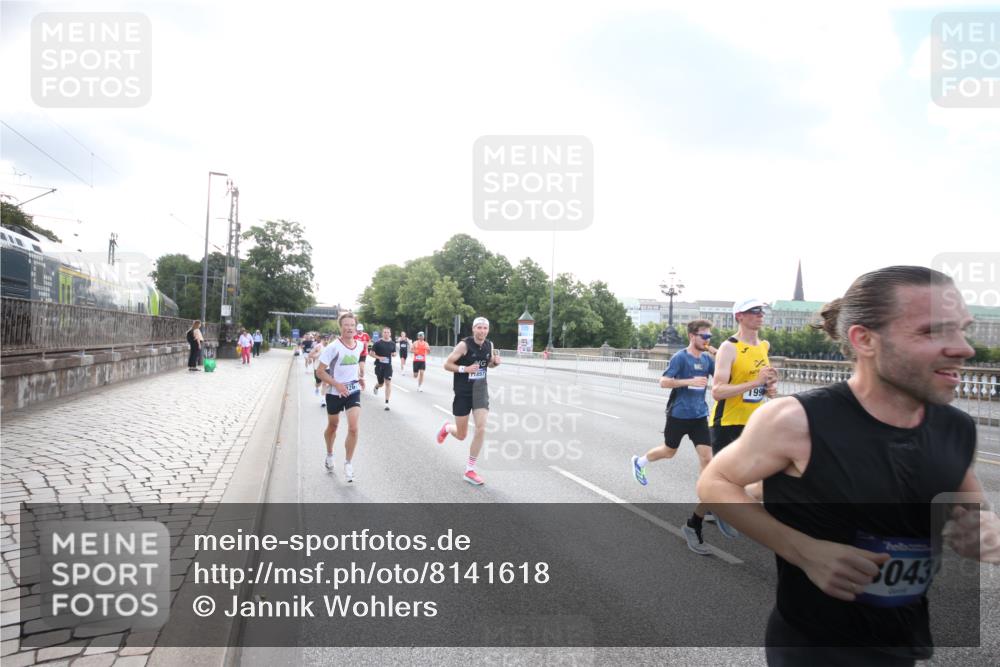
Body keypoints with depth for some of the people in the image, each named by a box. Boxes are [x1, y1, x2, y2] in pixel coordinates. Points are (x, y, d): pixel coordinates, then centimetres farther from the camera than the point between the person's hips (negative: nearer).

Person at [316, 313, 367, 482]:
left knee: (354, 428, -11)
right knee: (333, 426, 17)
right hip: (334, 393, -2)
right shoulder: (333, 347, -17)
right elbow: (320, 371, -16)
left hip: (353, 391, 2)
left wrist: (360, 376, 5)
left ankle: (348, 464, 5)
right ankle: (329, 455, 44)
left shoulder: (360, 345, -2)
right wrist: (337, 385, -24)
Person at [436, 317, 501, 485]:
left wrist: (496, 362, -4)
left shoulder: (489, 345, 1)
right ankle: (447, 428, 46)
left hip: (481, 390, 4)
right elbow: (447, 365, -11)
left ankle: (469, 471, 3)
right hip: (463, 392, -4)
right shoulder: (464, 345, -16)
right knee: (461, 435, 7)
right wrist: (465, 369, -26)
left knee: (481, 429, -11)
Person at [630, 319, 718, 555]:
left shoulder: (707, 358, 4)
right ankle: (639, 461, 50)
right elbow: (663, 382, -16)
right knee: (669, 451, 15)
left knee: (707, 459, -8)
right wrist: (690, 381, -26)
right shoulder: (680, 357, -12)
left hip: (699, 416, 4)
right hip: (678, 414, -4)